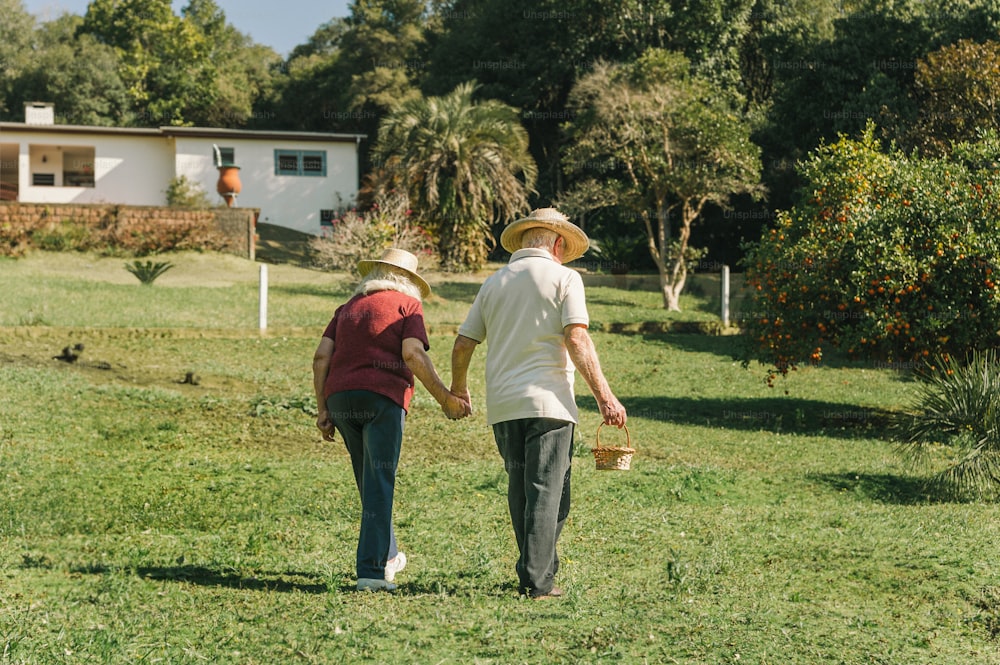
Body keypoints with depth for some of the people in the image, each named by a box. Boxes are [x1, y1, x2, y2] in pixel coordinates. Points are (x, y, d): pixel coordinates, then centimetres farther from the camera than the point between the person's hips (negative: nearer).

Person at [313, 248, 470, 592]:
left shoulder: (348, 308, 23)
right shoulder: (407, 305, 8)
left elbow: (321, 357, 11)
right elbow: (413, 355, -9)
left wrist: (322, 409, 11)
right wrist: (445, 399, -7)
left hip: (340, 397, 5)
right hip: (383, 398, -5)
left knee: (370, 481, 20)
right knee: (378, 486, -6)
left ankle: (387, 556, 31)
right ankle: (371, 570, -13)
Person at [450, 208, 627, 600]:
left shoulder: (494, 282, 15)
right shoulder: (563, 277, 1)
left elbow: (463, 344, 15)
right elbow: (576, 340, -11)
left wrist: (458, 389, 31)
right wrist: (603, 395, -12)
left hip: (502, 405, 5)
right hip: (547, 401, -5)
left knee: (521, 492, 14)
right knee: (547, 493, -3)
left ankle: (540, 569, 20)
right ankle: (537, 581, -8)